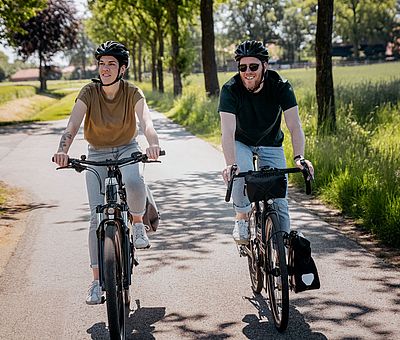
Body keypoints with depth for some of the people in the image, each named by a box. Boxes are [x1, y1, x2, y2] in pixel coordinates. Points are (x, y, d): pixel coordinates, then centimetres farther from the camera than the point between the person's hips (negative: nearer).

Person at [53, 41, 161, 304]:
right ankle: (97, 281, -1)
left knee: (134, 182, -37)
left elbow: (146, 121, -30)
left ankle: (138, 224, -5)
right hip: (97, 154, 1)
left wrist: (153, 144, -52)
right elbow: (73, 125, -26)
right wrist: (63, 151, -46)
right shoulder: (89, 92, -14)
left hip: (127, 150, 0)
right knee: (98, 216, -8)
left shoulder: (133, 93, -14)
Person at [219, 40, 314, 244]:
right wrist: (230, 164, -52)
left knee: (279, 200, -7)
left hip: (270, 144, 1)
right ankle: (242, 216, -7)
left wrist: (299, 157, -48)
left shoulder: (281, 87, -23)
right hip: (241, 142, -1)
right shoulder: (230, 89, -26)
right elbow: (228, 131, -37)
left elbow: (294, 125, -30)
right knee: (241, 173, -32)